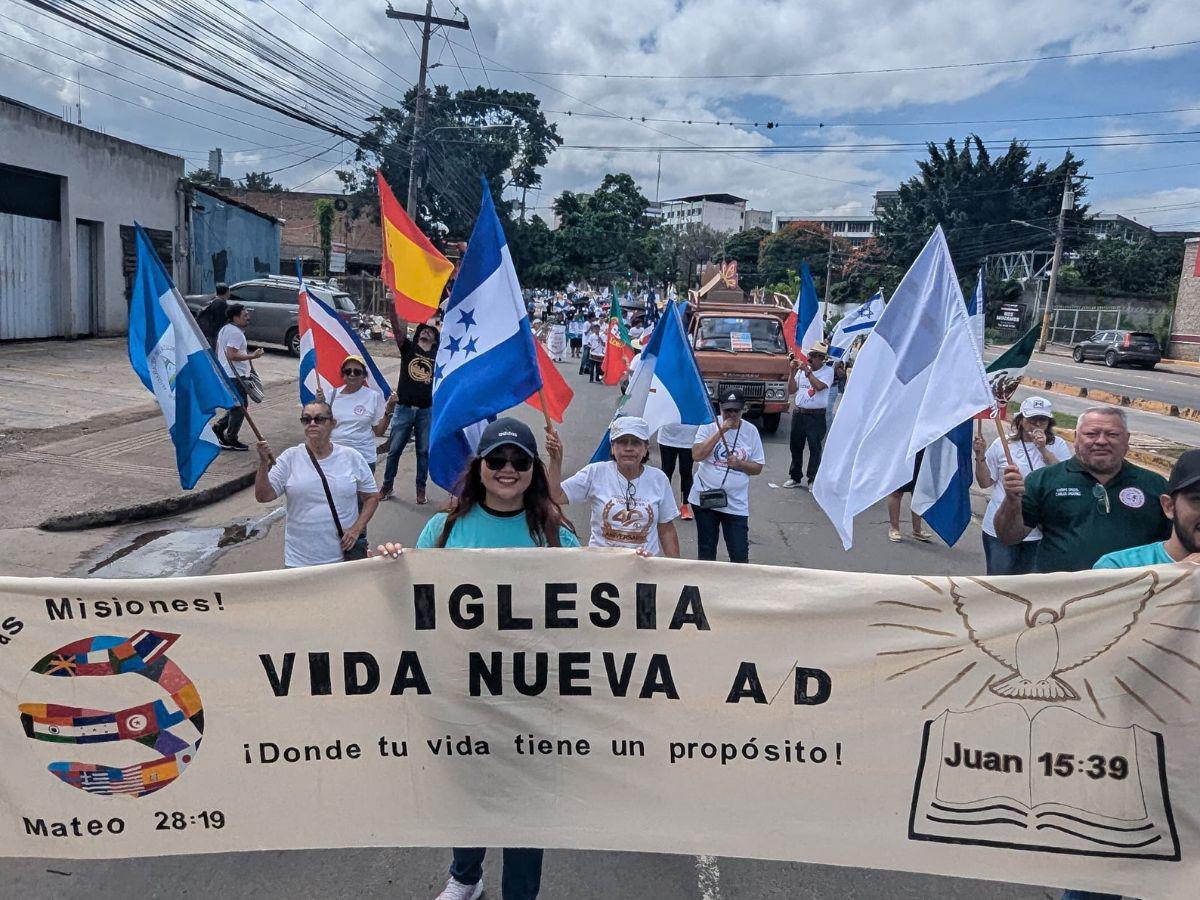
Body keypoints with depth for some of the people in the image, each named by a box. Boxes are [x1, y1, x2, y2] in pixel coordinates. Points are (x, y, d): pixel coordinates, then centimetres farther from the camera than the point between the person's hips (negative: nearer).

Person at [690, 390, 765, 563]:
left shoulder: (751, 431, 1)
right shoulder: (709, 425, -3)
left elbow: (758, 467, 5)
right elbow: (697, 455, -16)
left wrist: (739, 463, -15)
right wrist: (720, 432, -17)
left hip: (736, 504, 0)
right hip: (704, 498, 0)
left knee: (740, 555, -2)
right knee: (706, 551, 12)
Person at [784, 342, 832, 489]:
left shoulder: (828, 371, -3)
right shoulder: (802, 369, 8)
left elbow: (819, 386, -21)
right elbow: (791, 390, 6)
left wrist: (807, 371, -17)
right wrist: (793, 372, -4)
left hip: (816, 416, -5)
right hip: (798, 413, 5)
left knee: (815, 449, -3)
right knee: (796, 447, 13)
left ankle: (813, 480, 5)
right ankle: (795, 477, 26)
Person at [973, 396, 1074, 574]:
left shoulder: (1058, 446, 0)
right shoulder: (1002, 444, 0)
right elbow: (985, 482, 5)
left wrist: (1043, 450, -19)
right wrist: (980, 456, -9)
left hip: (1038, 532, 1)